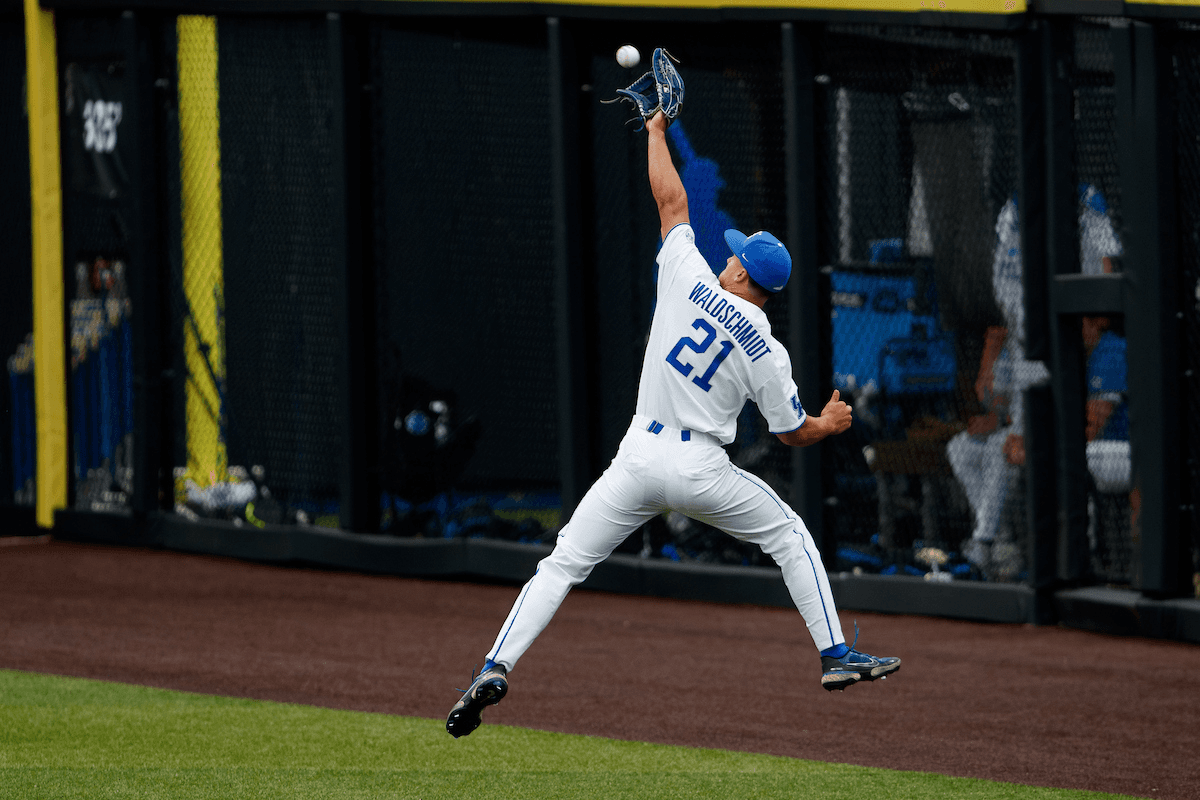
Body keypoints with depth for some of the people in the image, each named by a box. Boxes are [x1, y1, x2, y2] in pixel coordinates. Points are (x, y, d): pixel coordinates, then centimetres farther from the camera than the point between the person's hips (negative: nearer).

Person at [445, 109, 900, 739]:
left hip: (640, 460, 1)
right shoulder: (767, 350, -3)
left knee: (563, 565, 5)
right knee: (791, 539, 20)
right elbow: (792, 432, 5)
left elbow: (670, 200, 8)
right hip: (702, 470, -1)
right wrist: (830, 425, 27)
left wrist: (657, 130, 21)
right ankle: (836, 656, 14)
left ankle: (496, 669, -10)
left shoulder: (690, 280, -2)